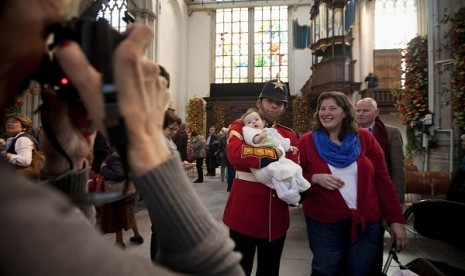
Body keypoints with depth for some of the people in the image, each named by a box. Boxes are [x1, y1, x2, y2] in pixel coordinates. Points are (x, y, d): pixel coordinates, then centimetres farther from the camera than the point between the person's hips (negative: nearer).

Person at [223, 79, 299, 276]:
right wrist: (274, 154, -19)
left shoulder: (289, 135, 10)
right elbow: (234, 154, -24)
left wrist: (255, 157, -18)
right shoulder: (240, 126, -2)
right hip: (244, 212, -4)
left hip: (276, 214, 4)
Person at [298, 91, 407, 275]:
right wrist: (314, 179, -20)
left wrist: (396, 219, 2)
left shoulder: (364, 138, 0)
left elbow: (383, 179, 2)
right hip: (324, 225, -2)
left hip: (367, 223, 2)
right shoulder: (306, 142, -5)